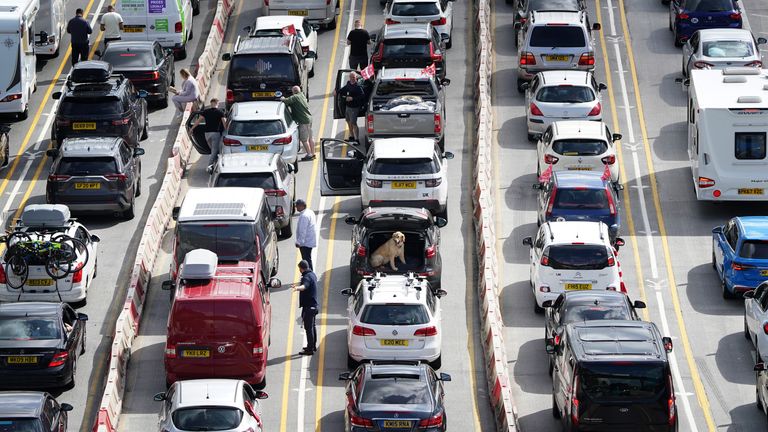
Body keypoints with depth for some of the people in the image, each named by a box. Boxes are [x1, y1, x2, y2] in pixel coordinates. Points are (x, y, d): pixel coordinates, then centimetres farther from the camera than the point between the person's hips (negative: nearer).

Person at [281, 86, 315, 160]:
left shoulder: (295, 97, -13)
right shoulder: (302, 96, 14)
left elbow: (287, 101, -22)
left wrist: (282, 99, 1)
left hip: (304, 120, -9)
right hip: (309, 118, 9)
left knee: (304, 139, -3)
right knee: (310, 138, 15)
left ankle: (309, 154, -1)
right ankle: (312, 153, 21)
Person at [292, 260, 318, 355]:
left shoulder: (307, 277, -20)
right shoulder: (312, 274, 12)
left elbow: (305, 286, -44)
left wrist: (298, 288, -64)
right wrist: (298, 283, 54)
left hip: (308, 306, -10)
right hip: (313, 305, 10)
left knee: (308, 327, -7)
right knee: (312, 326, 20)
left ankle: (310, 349, -6)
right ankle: (313, 346, 31)